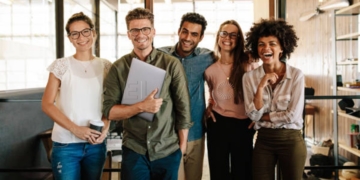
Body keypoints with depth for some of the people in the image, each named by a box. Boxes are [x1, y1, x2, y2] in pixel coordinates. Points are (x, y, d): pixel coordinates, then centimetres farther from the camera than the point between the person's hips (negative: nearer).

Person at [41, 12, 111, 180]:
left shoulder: (106, 66, 5)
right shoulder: (61, 65, -3)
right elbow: (47, 104, -5)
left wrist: (105, 128, -9)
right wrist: (75, 129, -16)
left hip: (96, 144, 3)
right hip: (66, 144, -3)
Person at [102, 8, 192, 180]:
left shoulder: (172, 64, -4)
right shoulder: (118, 68, -2)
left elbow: (183, 107, -1)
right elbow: (109, 111, -6)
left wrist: (182, 144, 0)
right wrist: (141, 107, -20)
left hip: (169, 150, 0)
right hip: (134, 150, 0)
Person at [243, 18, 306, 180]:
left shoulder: (296, 75, -9)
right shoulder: (249, 77, -2)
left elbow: (292, 115, -14)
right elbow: (253, 115, -8)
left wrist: (263, 117, -6)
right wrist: (261, 86, -19)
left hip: (291, 140, -2)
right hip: (263, 141, 2)